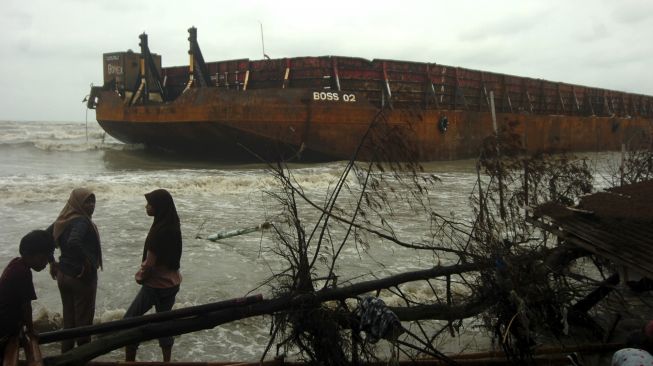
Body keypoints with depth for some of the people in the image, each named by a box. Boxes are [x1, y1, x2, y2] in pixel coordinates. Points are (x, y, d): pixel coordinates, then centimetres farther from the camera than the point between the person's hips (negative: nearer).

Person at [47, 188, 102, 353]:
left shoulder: (63, 220, 5)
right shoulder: (82, 221, -21)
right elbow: (73, 242, -39)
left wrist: (52, 263, 15)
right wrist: (87, 262, -27)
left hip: (63, 275, 8)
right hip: (82, 277, -8)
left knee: (68, 316, 19)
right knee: (83, 320, 6)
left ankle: (66, 353, 30)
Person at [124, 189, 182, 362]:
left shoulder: (159, 231, -25)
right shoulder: (173, 226, 2)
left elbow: (149, 263, -20)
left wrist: (140, 276, -2)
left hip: (155, 284, -8)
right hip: (171, 282, 8)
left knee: (129, 320, 7)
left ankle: (129, 360, 13)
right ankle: (167, 361, 25)